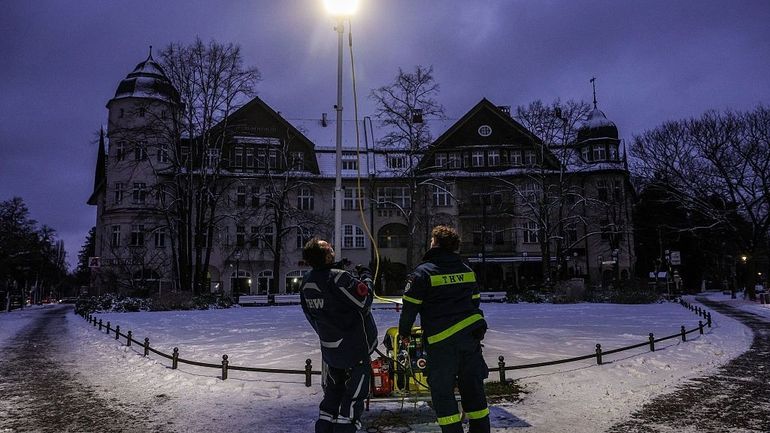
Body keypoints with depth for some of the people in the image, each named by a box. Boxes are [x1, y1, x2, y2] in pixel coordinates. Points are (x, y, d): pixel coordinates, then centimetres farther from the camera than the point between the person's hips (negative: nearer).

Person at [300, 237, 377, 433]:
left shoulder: (306, 281, 0)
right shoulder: (338, 278, -24)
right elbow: (364, 300, -19)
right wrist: (365, 276, -6)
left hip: (329, 347, 7)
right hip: (356, 347, -7)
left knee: (332, 392, 20)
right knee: (354, 394, 4)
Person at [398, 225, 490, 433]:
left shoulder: (423, 272, -7)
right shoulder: (467, 270, 10)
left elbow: (410, 306, -4)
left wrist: (404, 332, 10)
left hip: (441, 340, -5)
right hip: (471, 335, 6)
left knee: (442, 391, 5)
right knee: (473, 388, 14)